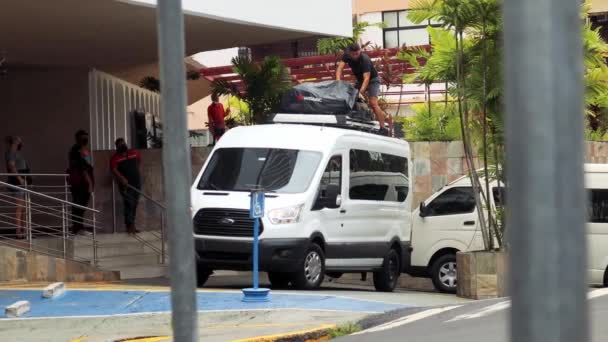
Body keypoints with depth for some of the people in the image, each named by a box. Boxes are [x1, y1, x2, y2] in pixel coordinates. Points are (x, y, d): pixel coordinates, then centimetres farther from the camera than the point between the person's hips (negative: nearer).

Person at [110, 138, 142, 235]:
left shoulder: (134, 153, 12)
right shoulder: (116, 158, -4)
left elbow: (139, 159, 32)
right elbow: (114, 170, -16)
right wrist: (121, 178, -29)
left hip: (137, 182, 5)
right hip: (126, 184, -5)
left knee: (134, 204, 8)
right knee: (129, 204, -13)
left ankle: (131, 226, 14)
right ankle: (130, 226, -14)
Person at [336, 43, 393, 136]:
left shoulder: (365, 60, -33)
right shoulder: (347, 56, -15)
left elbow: (366, 78, -39)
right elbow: (340, 67, -22)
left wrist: (362, 91, -53)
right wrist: (338, 81, -39)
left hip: (372, 79, -7)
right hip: (359, 79, 7)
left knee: (373, 103, -20)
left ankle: (383, 128, -22)